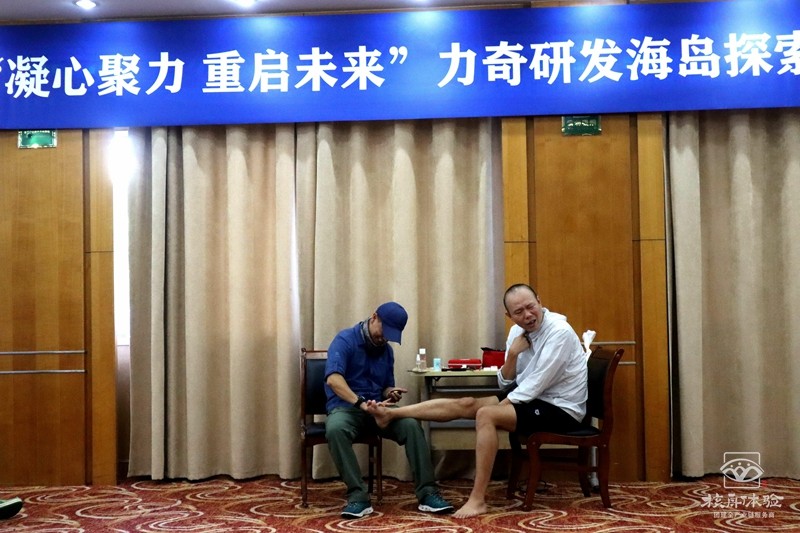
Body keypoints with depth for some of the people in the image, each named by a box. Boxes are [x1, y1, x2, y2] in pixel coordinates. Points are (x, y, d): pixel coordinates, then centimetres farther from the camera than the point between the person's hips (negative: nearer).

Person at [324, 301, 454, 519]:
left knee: (412, 425, -24)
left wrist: (391, 393, -6)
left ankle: (427, 493, -21)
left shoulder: (386, 350, 12)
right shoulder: (345, 340, -9)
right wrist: (361, 403, -40)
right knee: (335, 429, -39)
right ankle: (358, 496, -33)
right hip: (345, 407, -5)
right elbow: (333, 379, -26)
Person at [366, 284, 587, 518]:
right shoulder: (517, 331, 3)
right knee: (465, 404, -2)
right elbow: (505, 385, 3)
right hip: (534, 398, 8)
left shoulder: (560, 332, -20)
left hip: (561, 409, -8)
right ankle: (389, 414, -2)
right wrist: (512, 354, -14)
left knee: (486, 414, -26)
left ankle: (477, 499, -25)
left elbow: (537, 383, -23)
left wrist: (499, 407, -17)